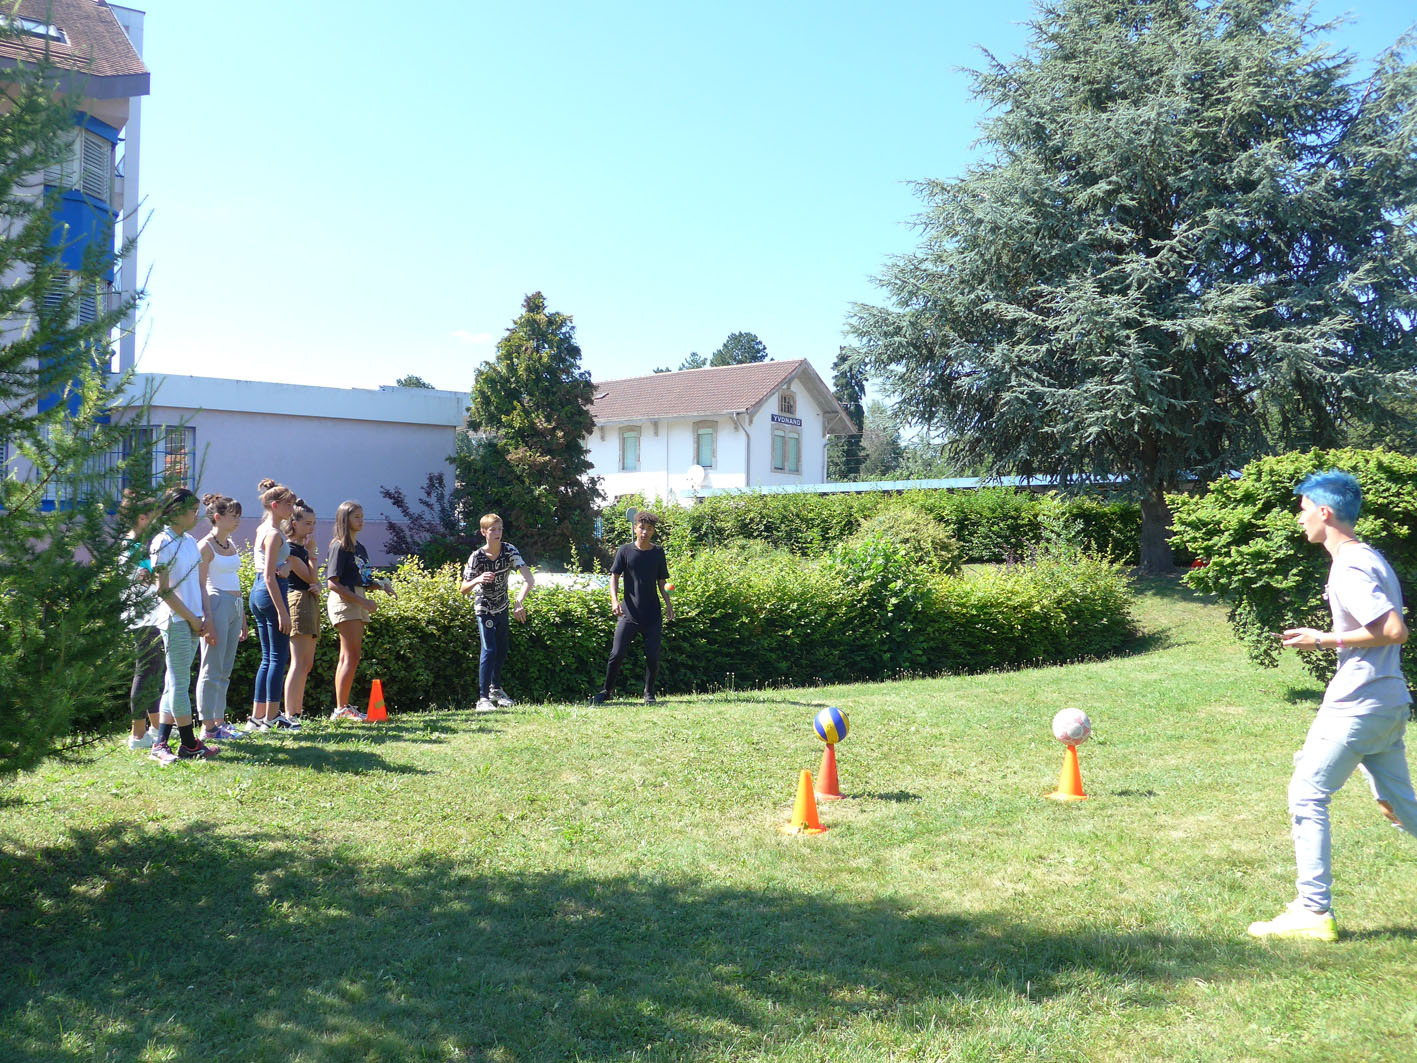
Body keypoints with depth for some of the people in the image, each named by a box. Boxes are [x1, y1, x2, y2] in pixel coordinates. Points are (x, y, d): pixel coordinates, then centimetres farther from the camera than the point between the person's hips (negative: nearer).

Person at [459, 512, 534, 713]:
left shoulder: (510, 551, -18)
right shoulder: (476, 557, -23)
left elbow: (530, 580, -26)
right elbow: (463, 589, -18)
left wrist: (519, 603, -39)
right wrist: (477, 580, -40)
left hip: (502, 607, 4)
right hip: (484, 609, -4)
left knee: (502, 649, 15)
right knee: (489, 650, -16)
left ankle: (496, 689, 36)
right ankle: (483, 698, -14)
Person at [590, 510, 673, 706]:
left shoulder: (658, 552, 6)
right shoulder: (625, 551, 0)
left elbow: (661, 582, 12)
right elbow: (614, 577, 1)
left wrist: (668, 604, 2)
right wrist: (614, 599, -15)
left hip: (652, 615, 2)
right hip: (629, 613, -1)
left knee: (653, 656, -1)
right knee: (617, 654, -5)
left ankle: (649, 693, 18)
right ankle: (607, 691, 14)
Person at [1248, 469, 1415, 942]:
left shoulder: (1350, 568, -17)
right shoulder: (1369, 558, 14)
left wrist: (1325, 640, -17)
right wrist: (1331, 639, 14)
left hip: (1358, 703, -10)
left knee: (1307, 796, -3)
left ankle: (1313, 911, 1)